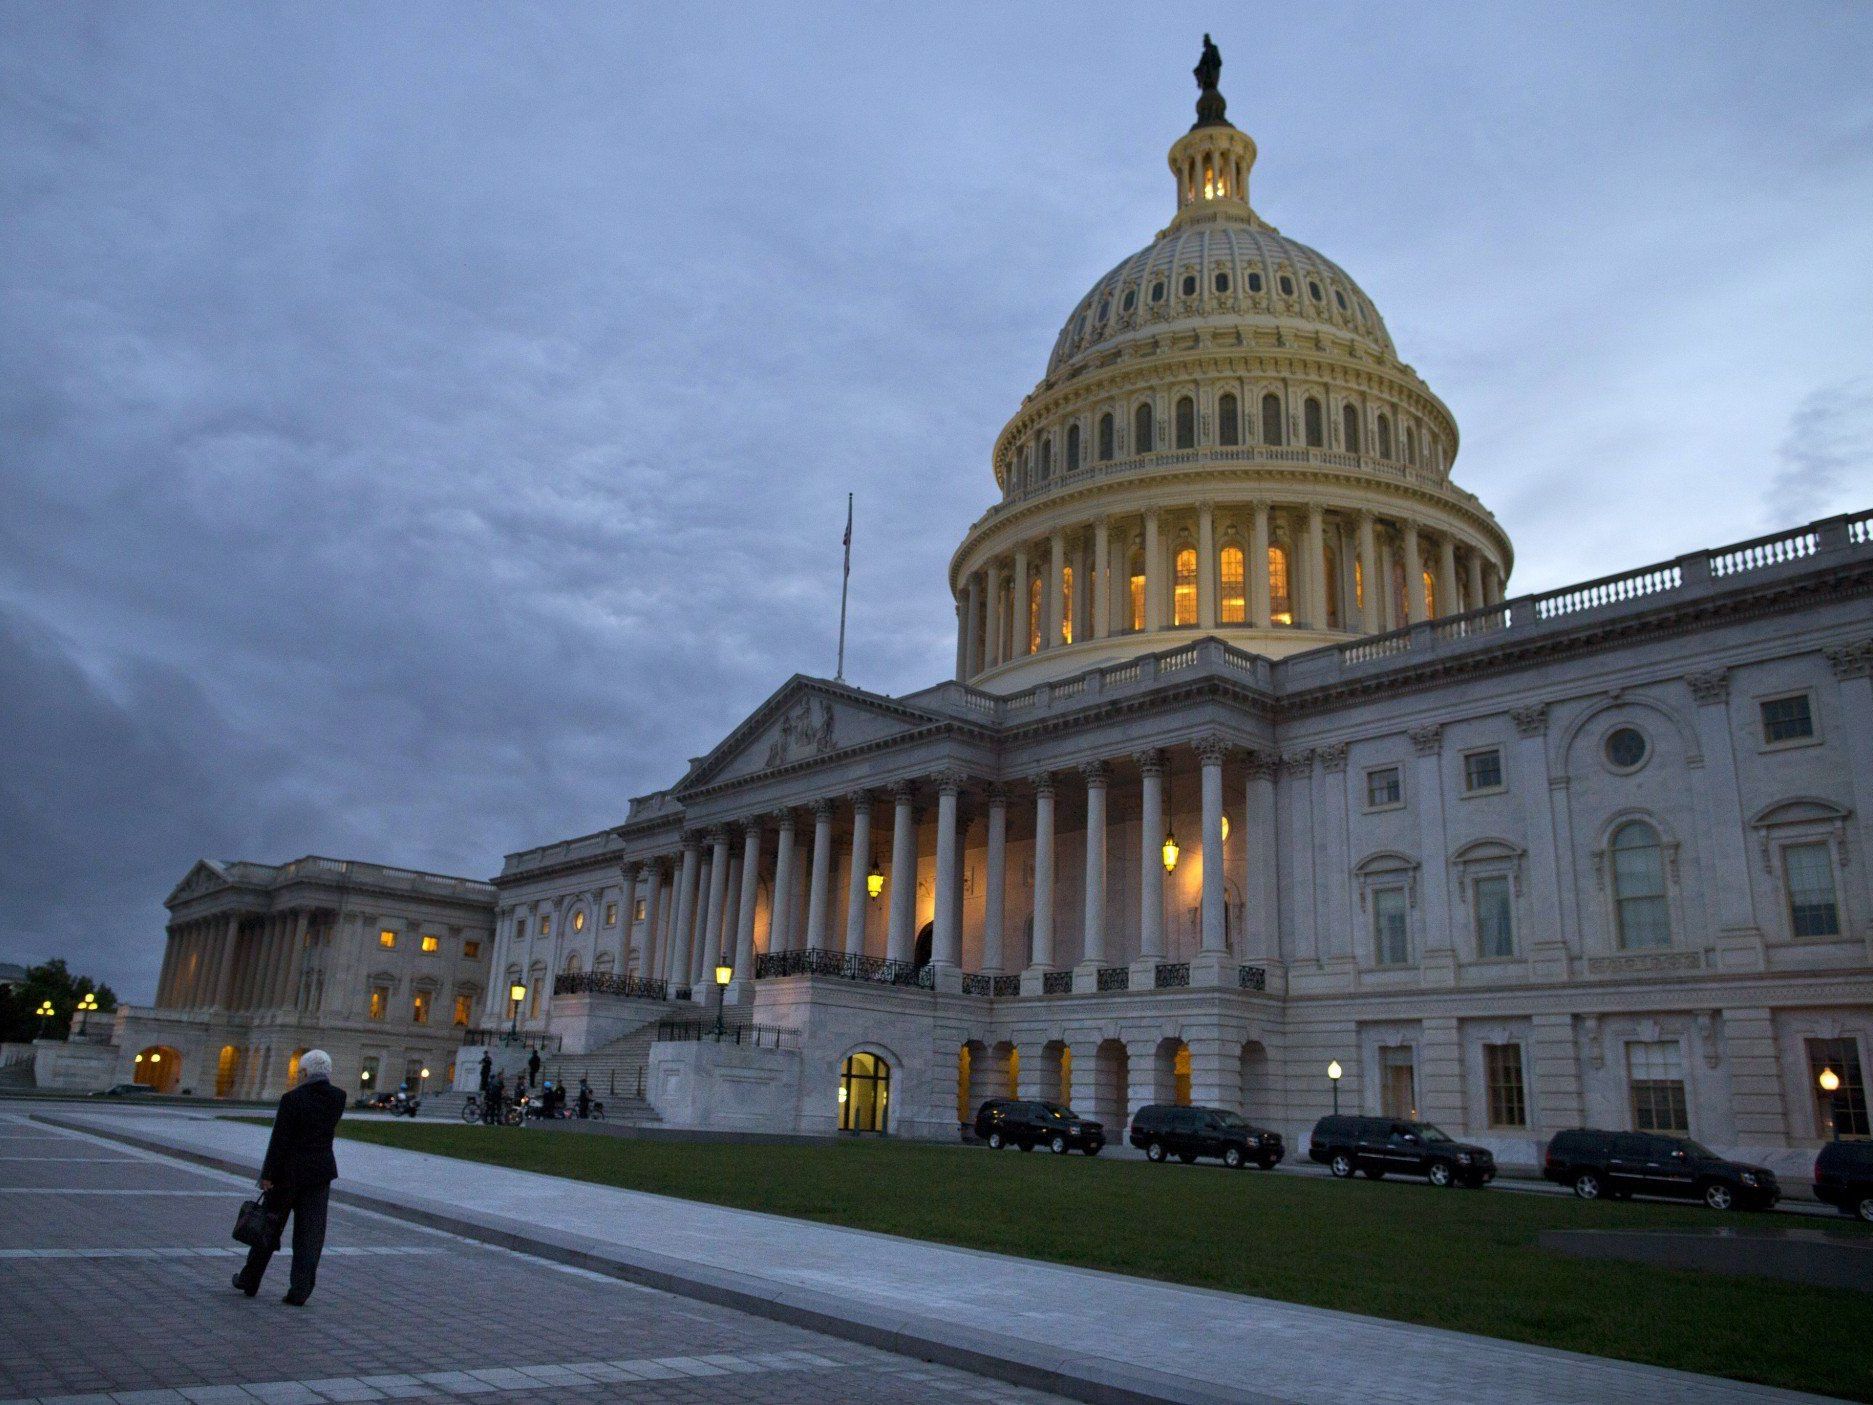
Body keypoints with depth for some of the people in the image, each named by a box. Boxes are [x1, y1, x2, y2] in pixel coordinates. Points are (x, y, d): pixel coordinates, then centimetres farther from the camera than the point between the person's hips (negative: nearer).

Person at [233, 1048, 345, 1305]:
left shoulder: (292, 1099, -15)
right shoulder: (338, 1098, -2)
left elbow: (279, 1140, -15)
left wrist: (268, 1175, -9)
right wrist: (321, 1084, 9)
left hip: (288, 1171, -3)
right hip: (321, 1172, 3)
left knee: (269, 1226, 15)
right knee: (310, 1233, 5)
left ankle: (249, 1281, 30)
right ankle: (300, 1291, 1)